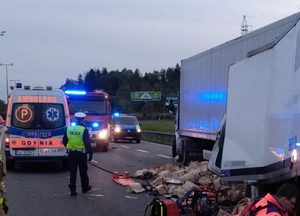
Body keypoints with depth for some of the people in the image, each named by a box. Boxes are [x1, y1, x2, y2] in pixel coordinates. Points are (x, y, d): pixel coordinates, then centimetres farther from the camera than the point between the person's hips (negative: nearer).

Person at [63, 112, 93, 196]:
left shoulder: (68, 129, 2)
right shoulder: (84, 130, -11)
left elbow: (64, 141, 12)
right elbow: (87, 143, -15)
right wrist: (90, 153, -7)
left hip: (71, 153, 3)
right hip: (81, 153, -3)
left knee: (72, 172, 5)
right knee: (83, 171, 12)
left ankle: (72, 190, 1)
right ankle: (85, 187, 26)